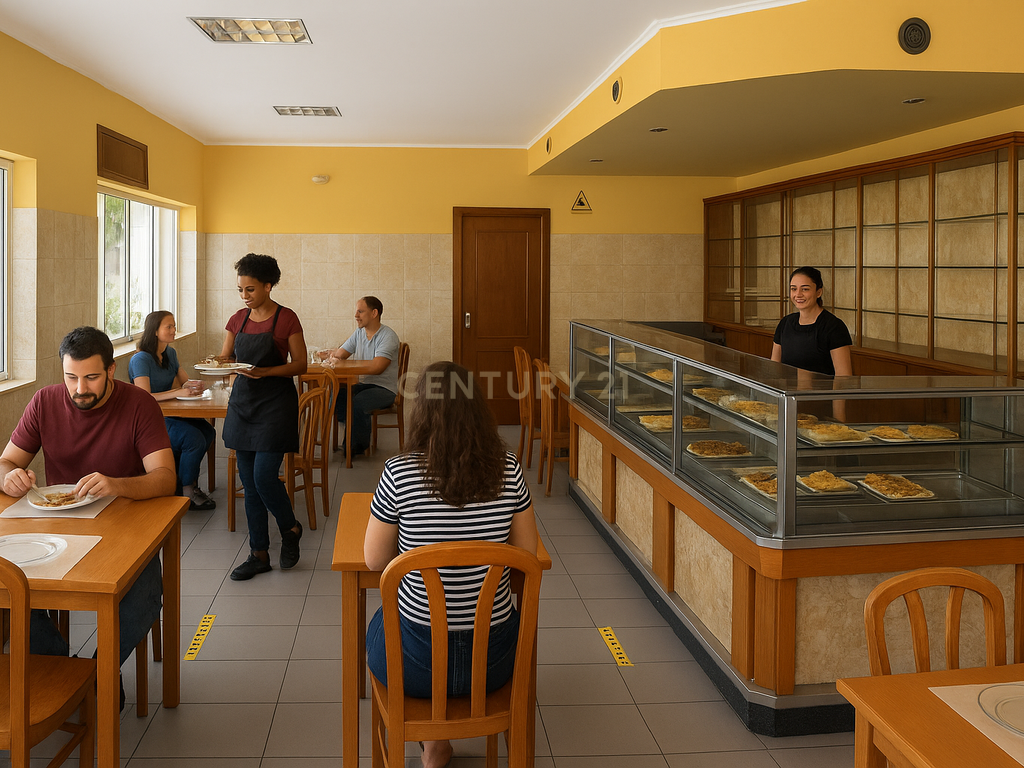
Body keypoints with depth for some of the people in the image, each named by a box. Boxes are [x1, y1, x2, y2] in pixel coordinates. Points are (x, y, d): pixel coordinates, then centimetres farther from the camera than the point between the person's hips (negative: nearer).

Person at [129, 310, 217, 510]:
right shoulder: (141, 359, -15)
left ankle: (177, 477, 0)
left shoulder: (170, 353, 11)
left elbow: (185, 381, 16)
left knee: (208, 431, -16)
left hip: (169, 414, 8)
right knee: (194, 438, -26)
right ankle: (187, 491, -8)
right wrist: (179, 393, -28)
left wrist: (192, 387, -9)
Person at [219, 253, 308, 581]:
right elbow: (225, 357, 13)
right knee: (249, 482, 7)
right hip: (243, 401, 6)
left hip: (275, 403, -6)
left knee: (264, 478, -12)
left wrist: (265, 371, -20)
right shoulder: (238, 319, 8)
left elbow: (300, 365, -7)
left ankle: (291, 529, 18)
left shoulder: (286, 319, -7)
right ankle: (259, 554, 16)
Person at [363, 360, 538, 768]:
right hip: (494, 660, 2)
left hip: (417, 661, -2)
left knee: (381, 623, 34)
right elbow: (527, 551, 1)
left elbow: (375, 560, -6)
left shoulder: (399, 474, -18)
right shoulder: (508, 470, -11)